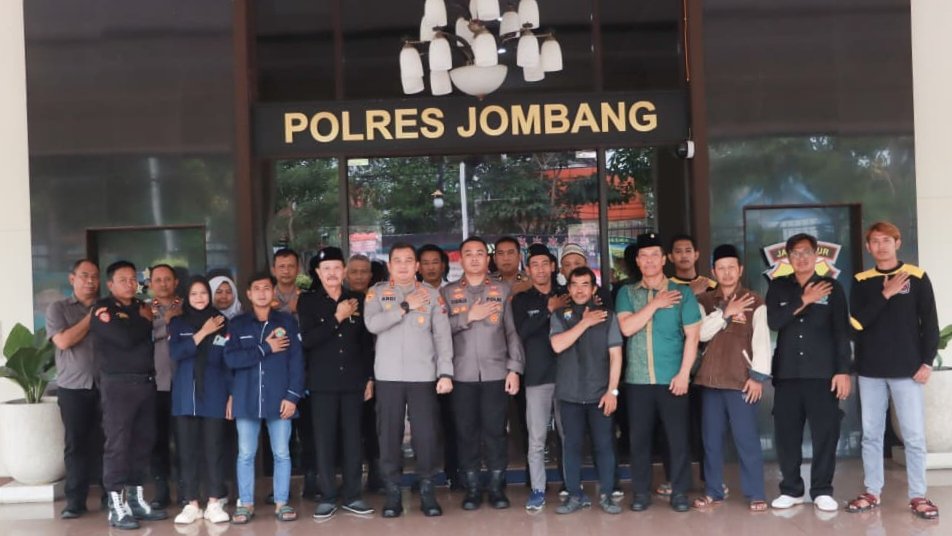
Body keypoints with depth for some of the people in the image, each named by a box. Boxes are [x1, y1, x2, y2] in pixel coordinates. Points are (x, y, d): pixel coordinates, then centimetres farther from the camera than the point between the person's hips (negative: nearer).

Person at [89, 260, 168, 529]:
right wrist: (146, 321, -4)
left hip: (146, 382, 6)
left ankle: (136, 499, 18)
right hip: (118, 384, -6)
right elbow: (126, 338, -19)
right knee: (118, 443, -5)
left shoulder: (142, 307, 17)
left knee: (143, 441, 8)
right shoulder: (103, 309, -4)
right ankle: (116, 506, -1)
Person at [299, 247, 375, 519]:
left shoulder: (358, 300, 7)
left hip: (353, 380, 1)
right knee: (324, 440, 1)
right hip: (322, 382, -1)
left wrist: (370, 377, 6)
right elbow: (307, 340, -11)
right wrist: (337, 317, -13)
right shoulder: (308, 301, 2)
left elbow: (367, 342, 9)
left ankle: (352, 496, 13)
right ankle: (328, 497, 11)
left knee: (352, 439, 4)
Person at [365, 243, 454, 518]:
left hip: (423, 376, 0)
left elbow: (443, 335, 2)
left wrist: (445, 372, -6)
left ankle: (427, 491, 13)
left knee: (427, 435, -2)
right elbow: (372, 324, -11)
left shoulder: (432, 294, 6)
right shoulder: (377, 293, 6)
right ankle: (393, 493, 14)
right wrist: (406, 306, -11)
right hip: (388, 376, 0)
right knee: (389, 435, 4)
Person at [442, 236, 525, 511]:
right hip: (462, 374, 1)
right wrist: (468, 316, -11)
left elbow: (512, 332, 4)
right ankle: (472, 487, 13)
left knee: (495, 430, 1)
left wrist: (514, 368, -3)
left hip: (495, 373, 0)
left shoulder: (503, 290, 8)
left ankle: (497, 487, 12)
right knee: (466, 431, 3)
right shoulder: (448, 292, 9)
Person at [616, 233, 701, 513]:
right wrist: (655, 304, -11)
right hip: (637, 379, 1)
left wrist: (684, 373, -9)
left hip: (672, 379, -1)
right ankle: (641, 491, 16)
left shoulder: (682, 293, 2)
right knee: (639, 437, 6)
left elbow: (692, 335, -2)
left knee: (678, 437, 3)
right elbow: (627, 328, -8)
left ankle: (680, 491, 14)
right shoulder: (626, 293, 7)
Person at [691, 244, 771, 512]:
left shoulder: (754, 302, 2)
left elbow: (762, 340, -4)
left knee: (747, 438, -4)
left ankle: (755, 494, 5)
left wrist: (758, 376, -12)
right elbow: (700, 333, -3)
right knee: (711, 439, 9)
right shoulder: (704, 301, 11)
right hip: (710, 379, 3)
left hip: (742, 380, -3)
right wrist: (725, 313, -12)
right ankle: (713, 491, 19)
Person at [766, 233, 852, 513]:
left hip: (823, 372, -1)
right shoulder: (778, 287, 11)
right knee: (787, 433, 3)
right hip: (787, 373, 2)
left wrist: (844, 371, -5)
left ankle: (822, 491, 9)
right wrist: (803, 301, -11)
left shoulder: (832, 287, 6)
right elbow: (773, 322, -5)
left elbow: (842, 332, 2)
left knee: (826, 432, -2)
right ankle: (791, 489, 14)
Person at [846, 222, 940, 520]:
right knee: (871, 434, 6)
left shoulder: (916, 277, 2)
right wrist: (884, 295, -11)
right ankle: (872, 492, 14)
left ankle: (918, 496, 8)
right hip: (870, 370, 2)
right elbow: (857, 321, -4)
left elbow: (930, 322, 2)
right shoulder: (861, 281, 8)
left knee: (914, 436, -1)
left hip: (907, 369, -2)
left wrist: (927, 361, -4)